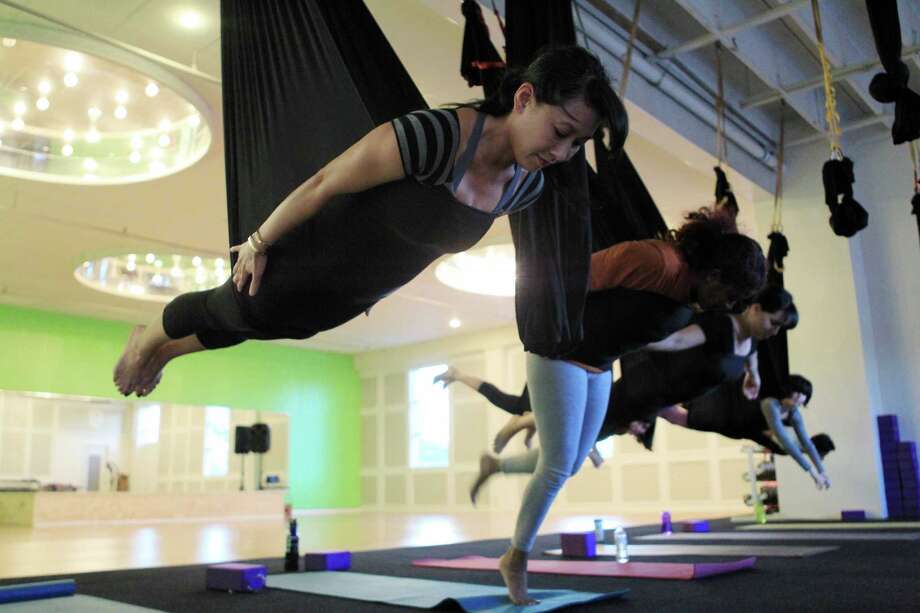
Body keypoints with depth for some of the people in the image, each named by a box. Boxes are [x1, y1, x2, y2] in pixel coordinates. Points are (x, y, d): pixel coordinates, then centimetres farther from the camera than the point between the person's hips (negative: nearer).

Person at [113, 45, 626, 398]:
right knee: (229, 312, 18)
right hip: (311, 257, -8)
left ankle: (164, 352, 60)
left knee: (255, 328, 30)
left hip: (359, 296, 8)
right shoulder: (432, 137, -40)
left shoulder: (527, 186, -14)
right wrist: (258, 244, -14)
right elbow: (324, 183, -27)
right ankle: (145, 339, 54)